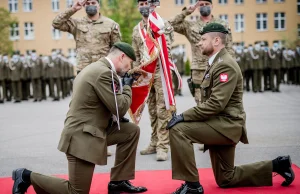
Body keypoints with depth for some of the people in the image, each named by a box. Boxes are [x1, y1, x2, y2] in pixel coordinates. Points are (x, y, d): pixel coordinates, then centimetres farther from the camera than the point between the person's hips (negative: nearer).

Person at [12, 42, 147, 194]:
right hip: (82, 137, -10)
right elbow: (120, 108, -17)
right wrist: (127, 86, -2)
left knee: (132, 131, 10)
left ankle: (118, 182, 16)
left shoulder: (97, 67, 12)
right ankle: (28, 176, 7)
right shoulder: (103, 73, -20)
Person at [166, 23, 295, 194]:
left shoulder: (225, 65, -17)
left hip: (226, 124, -10)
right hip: (220, 125, 10)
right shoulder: (216, 63, 16)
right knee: (226, 179, 16)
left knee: (178, 129, -24)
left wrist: (184, 116, -25)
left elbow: (216, 104, -26)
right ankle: (276, 165, 26)